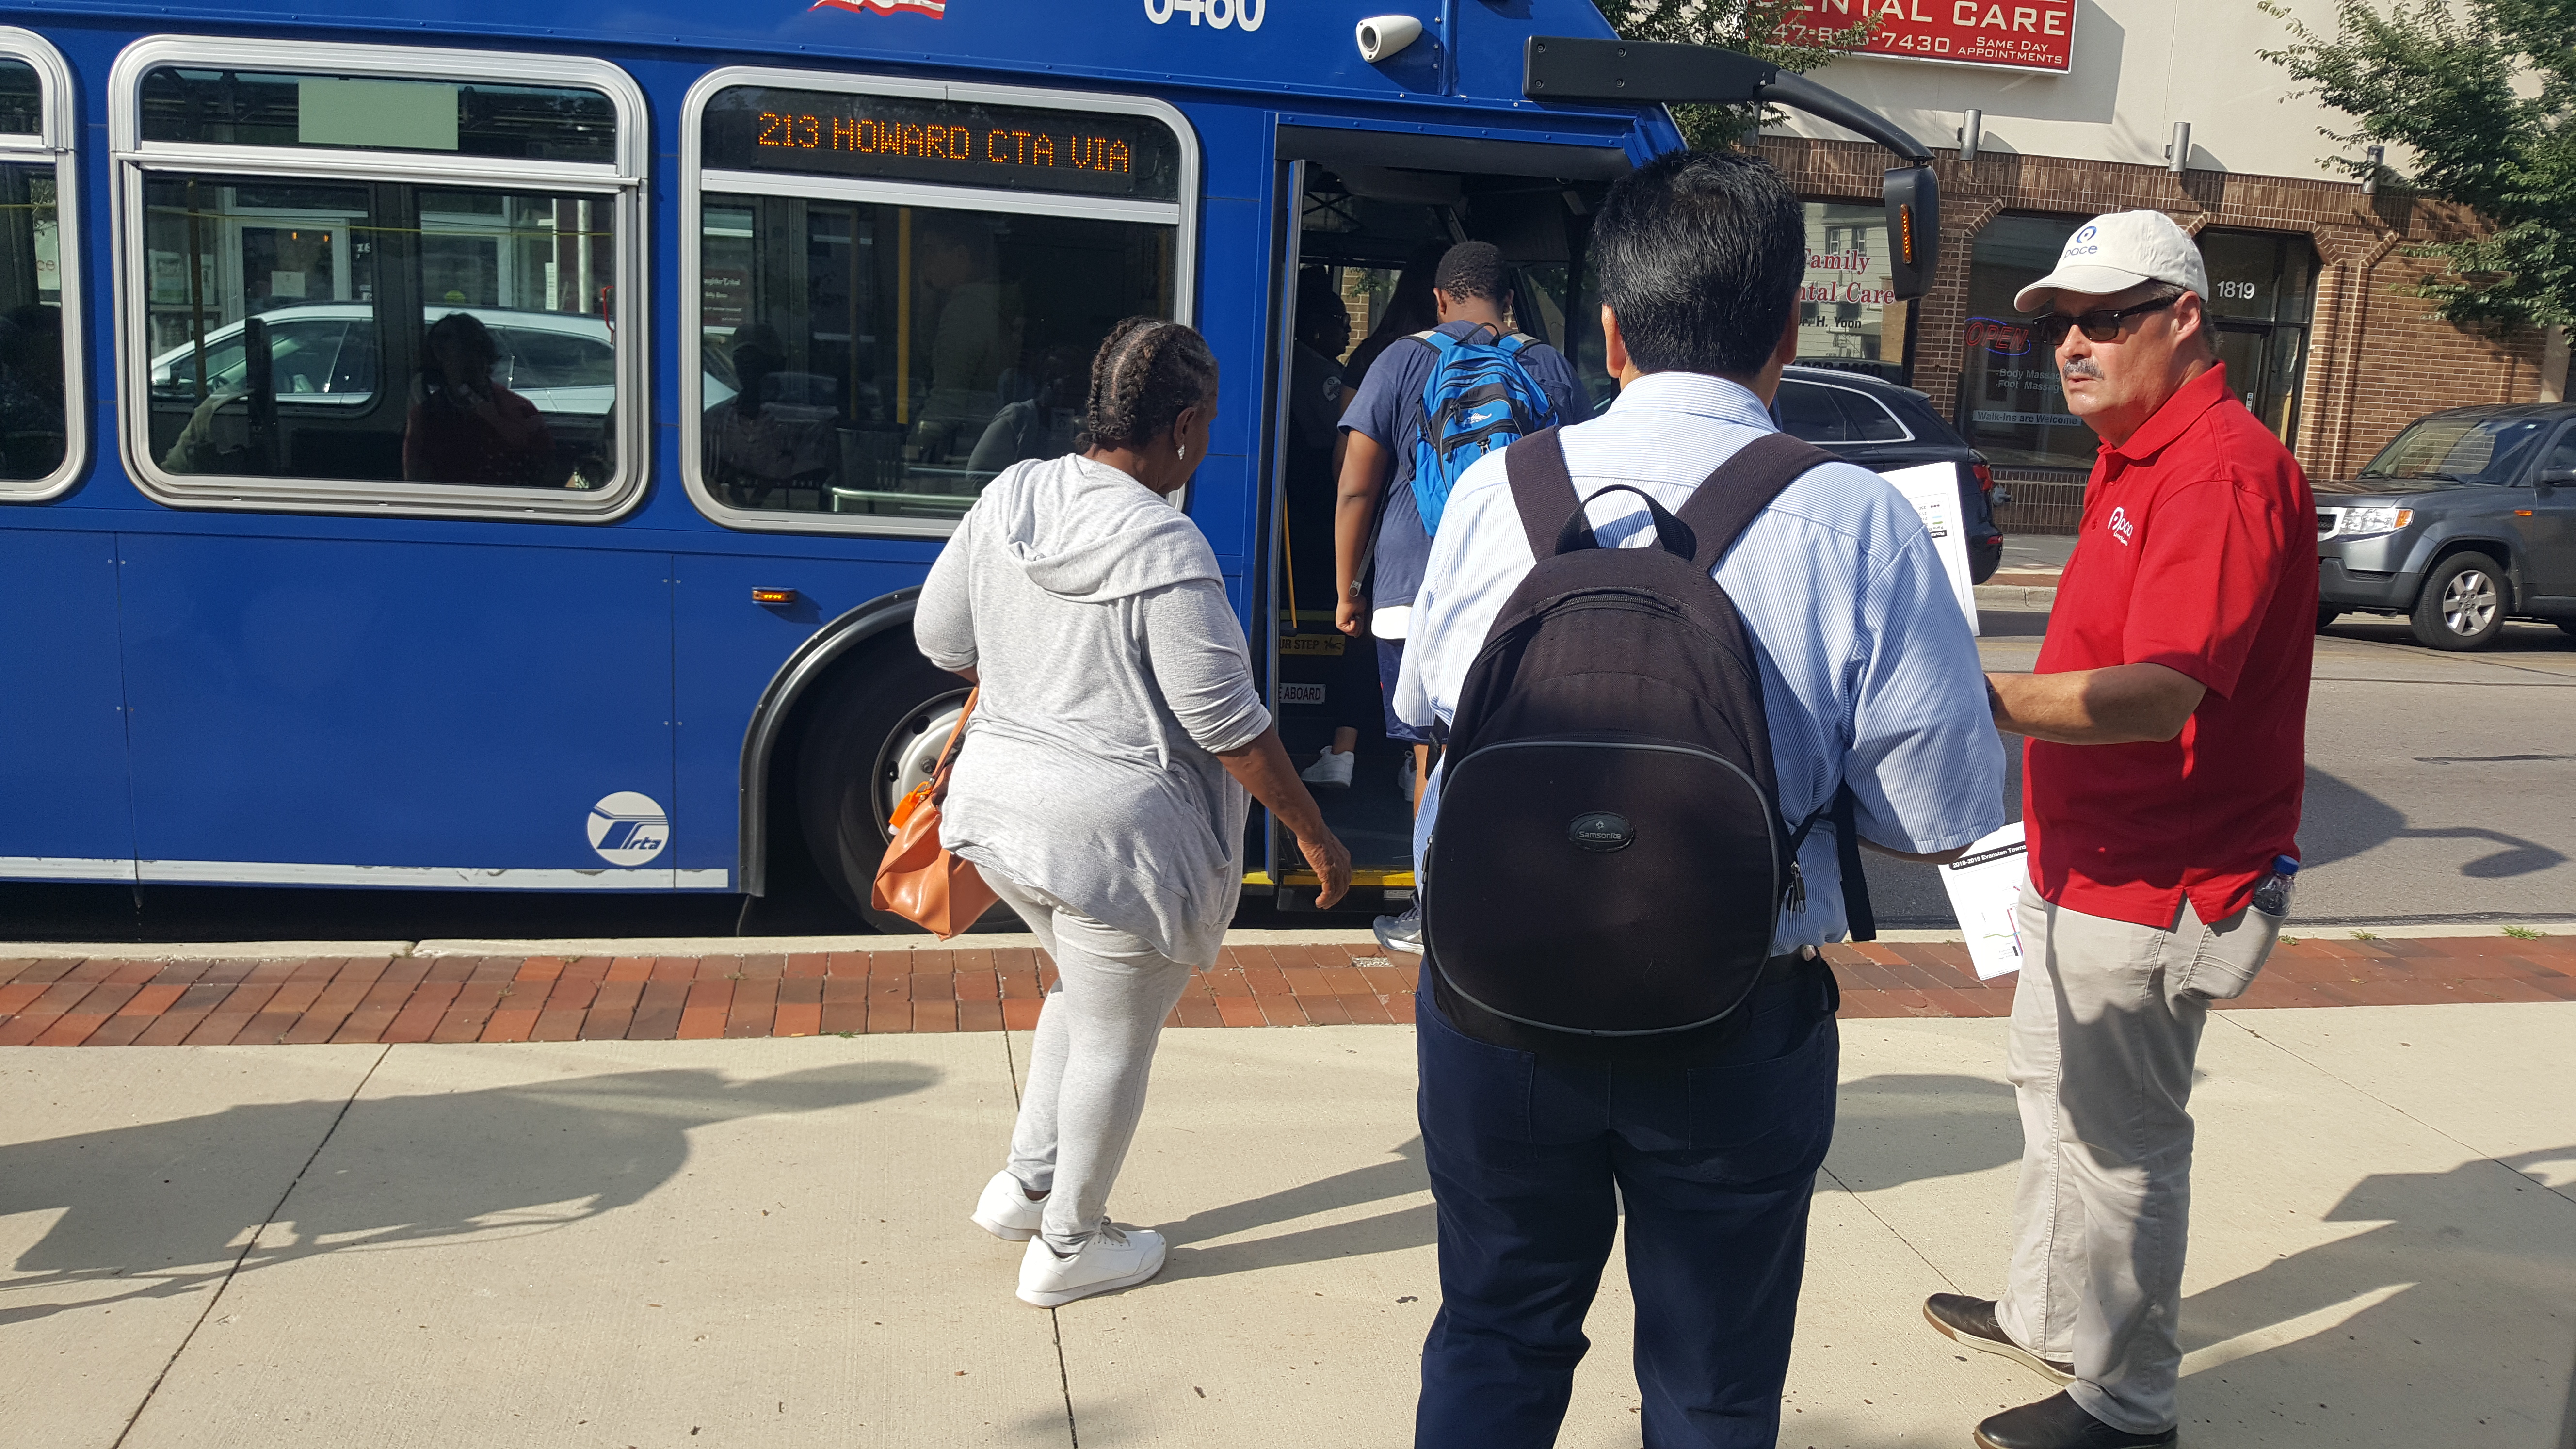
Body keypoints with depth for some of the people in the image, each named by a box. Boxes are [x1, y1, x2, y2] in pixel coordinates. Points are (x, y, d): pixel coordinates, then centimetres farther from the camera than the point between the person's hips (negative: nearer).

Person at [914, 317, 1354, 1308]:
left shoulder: (1011, 497, -2)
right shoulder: (1167, 555, -23)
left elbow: (940, 640, 8)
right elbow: (1232, 729, -19)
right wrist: (1314, 834, -7)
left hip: (1001, 801, 8)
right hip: (1118, 832, -8)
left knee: (1084, 991, 30)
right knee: (1113, 1039, 12)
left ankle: (1025, 1184, 36)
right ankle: (1068, 1248, 29)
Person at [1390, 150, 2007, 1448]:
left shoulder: (1494, 491, -7)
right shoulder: (1859, 525, -14)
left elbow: (1420, 705, 10)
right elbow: (1944, 819, -11)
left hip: (1496, 1004, 2)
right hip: (1738, 1036, -1)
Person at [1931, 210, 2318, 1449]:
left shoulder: (2222, 471, -22)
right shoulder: (2134, 457, 13)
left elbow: (2162, 694, -34)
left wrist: (1992, 700, -47)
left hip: (2153, 883, -11)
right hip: (2083, 861, 11)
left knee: (2118, 1139, 1)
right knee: (2051, 1091, 23)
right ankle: (2043, 1316, 41)